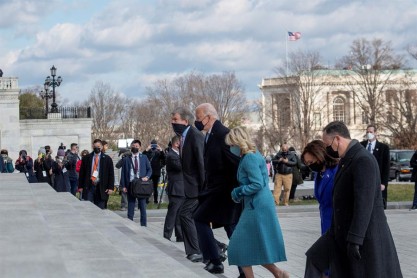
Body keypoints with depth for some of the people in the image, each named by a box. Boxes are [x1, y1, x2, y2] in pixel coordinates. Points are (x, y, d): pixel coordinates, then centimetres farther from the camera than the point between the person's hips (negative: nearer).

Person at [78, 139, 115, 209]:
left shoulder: (107, 159, 5)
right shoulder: (86, 158, 9)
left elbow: (111, 174, 3)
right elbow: (82, 173, 10)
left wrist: (110, 188, -5)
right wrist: (80, 186, 4)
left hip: (101, 188, -1)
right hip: (89, 186, 1)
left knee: (100, 209, 2)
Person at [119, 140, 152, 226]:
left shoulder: (144, 158, 9)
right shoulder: (126, 159, 6)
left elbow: (149, 170, 13)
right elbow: (123, 173, 5)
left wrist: (147, 177, -8)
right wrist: (123, 186, -3)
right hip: (130, 185, 0)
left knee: (143, 208, 3)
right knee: (130, 209, 2)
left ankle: (143, 226, 9)